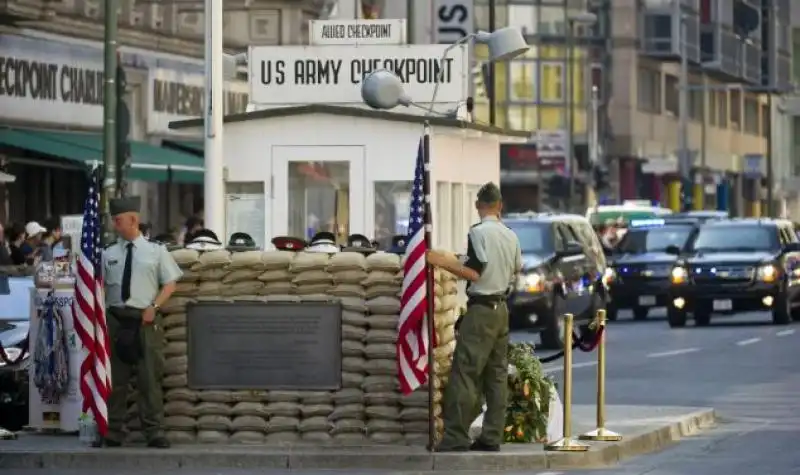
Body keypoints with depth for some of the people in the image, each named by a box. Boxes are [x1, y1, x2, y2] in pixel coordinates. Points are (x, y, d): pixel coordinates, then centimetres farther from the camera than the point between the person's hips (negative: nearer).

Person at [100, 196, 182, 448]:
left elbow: (170, 284, 4)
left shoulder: (156, 251, 1)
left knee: (150, 378, 0)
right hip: (116, 320, 2)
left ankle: (154, 432, 4)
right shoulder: (108, 254, 6)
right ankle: (112, 432, 13)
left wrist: (154, 307, -8)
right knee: (115, 378, 6)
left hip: (146, 320, -2)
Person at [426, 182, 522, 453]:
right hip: (502, 308, 8)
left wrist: (442, 262, -12)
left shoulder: (478, 233, -12)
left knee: (464, 372, -9)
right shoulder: (511, 236, 10)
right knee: (496, 374, 8)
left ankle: (455, 438, -14)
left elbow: (473, 273, -17)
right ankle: (492, 437, 8)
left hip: (481, 309, -8)